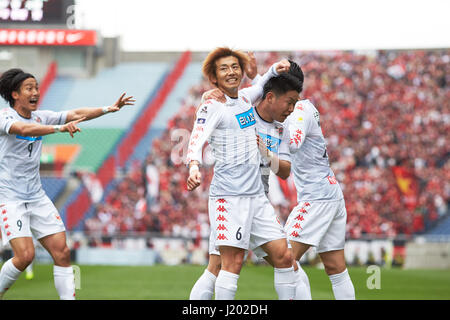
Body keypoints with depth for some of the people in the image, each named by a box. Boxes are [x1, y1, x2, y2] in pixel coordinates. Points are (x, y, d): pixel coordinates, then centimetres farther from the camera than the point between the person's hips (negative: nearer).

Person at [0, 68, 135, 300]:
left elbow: (76, 114, 2)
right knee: (25, 254, -18)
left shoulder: (40, 117, 8)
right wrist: (60, 128, -47)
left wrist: (109, 109, -12)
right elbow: (23, 129, -33)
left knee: (62, 252, -3)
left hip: (36, 196, 7)